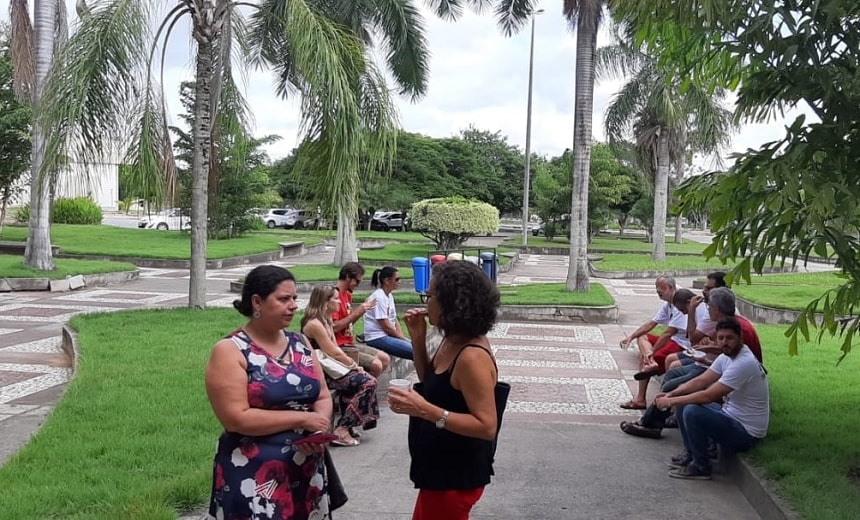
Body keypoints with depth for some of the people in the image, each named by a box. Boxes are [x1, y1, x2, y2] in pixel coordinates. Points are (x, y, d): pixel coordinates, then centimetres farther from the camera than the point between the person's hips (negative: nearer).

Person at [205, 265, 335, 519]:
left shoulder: (300, 343, 9)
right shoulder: (230, 350, -10)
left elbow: (323, 396, 11)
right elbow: (236, 418, -17)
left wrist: (319, 425, -11)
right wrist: (301, 419, -15)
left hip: (307, 472, 6)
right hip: (254, 478, -5)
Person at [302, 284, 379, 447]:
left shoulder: (326, 320, 12)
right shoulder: (315, 324, -19)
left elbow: (337, 349, 13)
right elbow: (335, 354, -17)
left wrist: (351, 363, -1)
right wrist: (353, 364, -3)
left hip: (328, 368, 10)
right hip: (319, 373, -10)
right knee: (368, 382, -14)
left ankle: (348, 424, 9)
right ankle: (342, 431, -12)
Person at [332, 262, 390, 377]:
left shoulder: (347, 294, 13)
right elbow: (334, 327, -23)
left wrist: (362, 310, 3)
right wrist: (356, 312, -18)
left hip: (351, 343, 10)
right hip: (340, 347, -10)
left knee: (385, 359, 7)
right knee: (376, 365, -19)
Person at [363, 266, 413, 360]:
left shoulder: (390, 296, 11)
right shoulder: (378, 297, -15)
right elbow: (386, 326, -16)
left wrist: (403, 338, 0)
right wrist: (404, 339, -8)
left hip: (388, 335, 9)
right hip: (377, 338, -9)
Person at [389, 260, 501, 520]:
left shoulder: (472, 356, -28)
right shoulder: (453, 341, 0)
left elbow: (486, 426, -29)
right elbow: (432, 385, 14)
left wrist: (424, 410, -35)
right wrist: (418, 339, 1)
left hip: (457, 475, -10)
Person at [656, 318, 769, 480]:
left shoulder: (744, 363, -26)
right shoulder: (726, 357, 3)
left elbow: (708, 396, -28)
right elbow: (700, 382, 4)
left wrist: (671, 402, -21)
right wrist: (671, 395, -10)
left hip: (746, 432, -10)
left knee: (692, 412, -26)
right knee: (683, 402, 6)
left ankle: (701, 468, -8)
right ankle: (690, 454, 16)